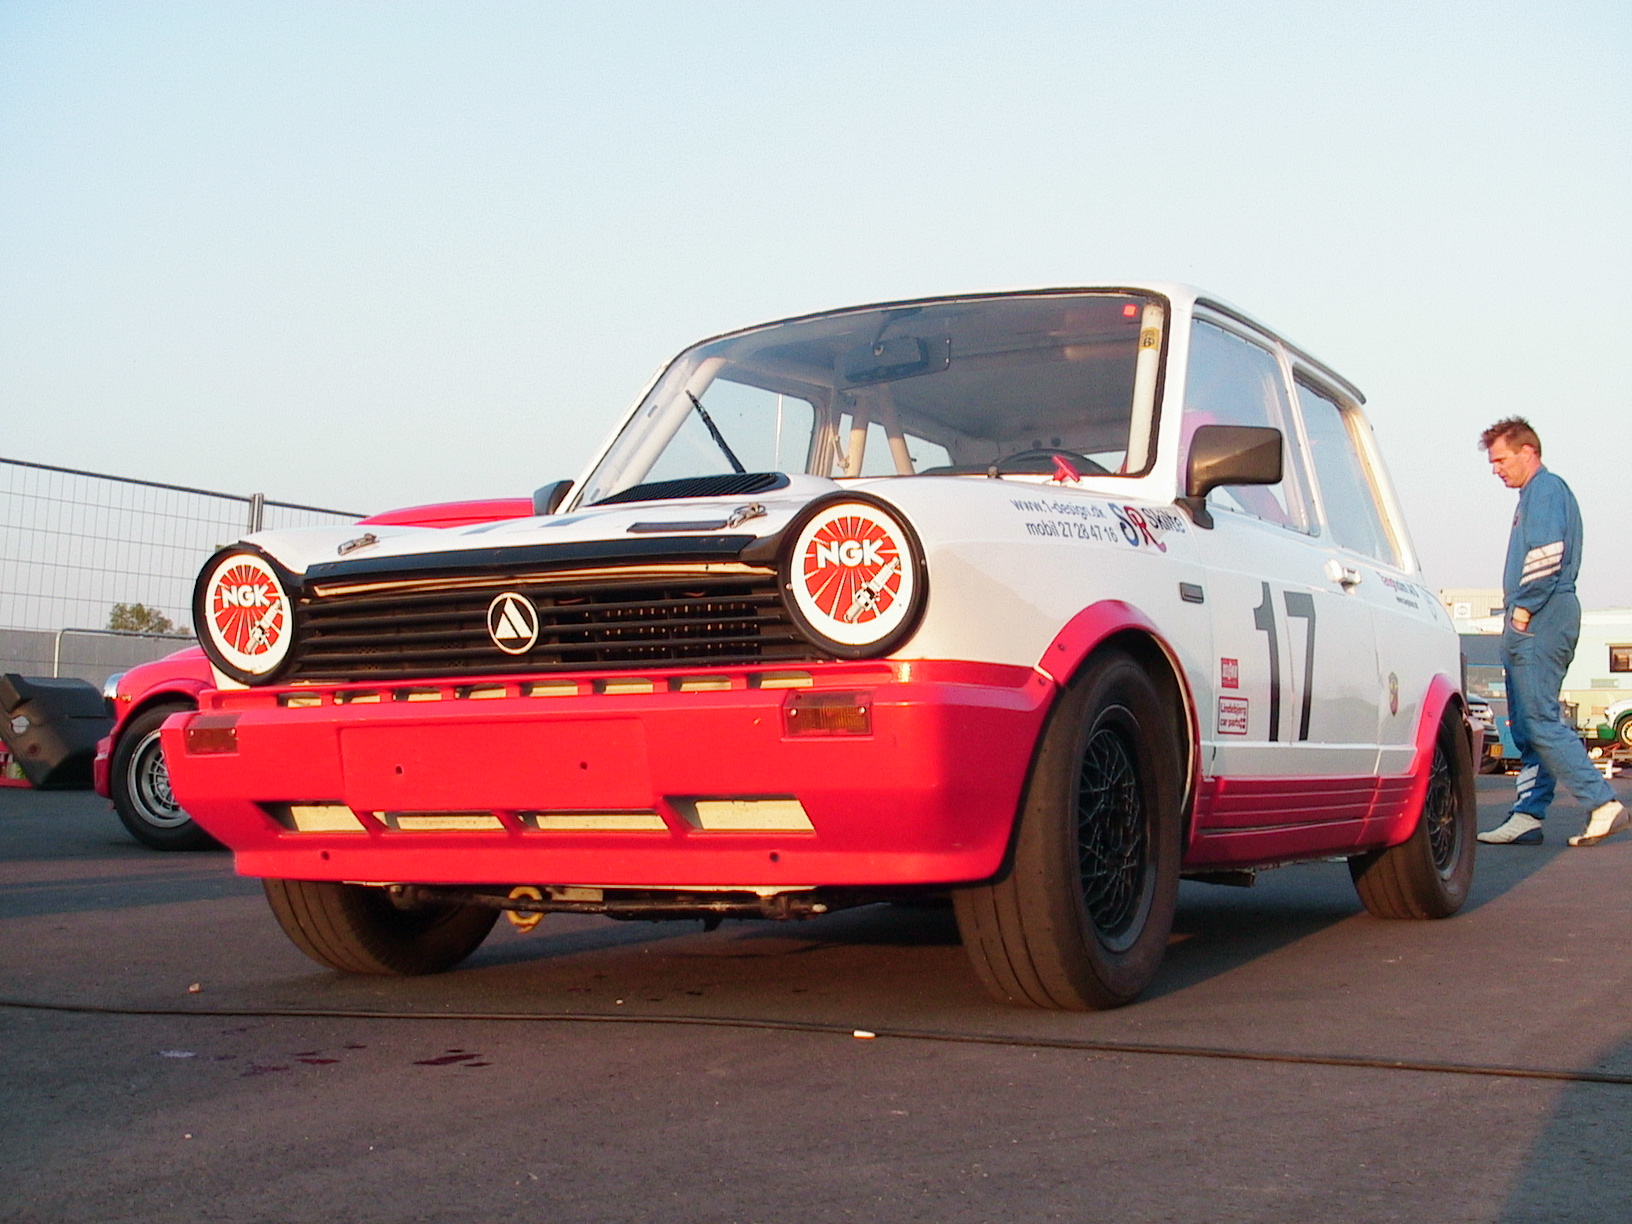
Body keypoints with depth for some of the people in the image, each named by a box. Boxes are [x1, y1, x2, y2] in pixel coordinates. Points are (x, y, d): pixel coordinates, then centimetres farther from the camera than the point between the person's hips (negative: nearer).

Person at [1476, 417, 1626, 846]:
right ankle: (1527, 817, 8)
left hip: (1541, 621, -10)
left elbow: (1548, 555, -20)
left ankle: (1604, 805, -13)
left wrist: (1524, 609, -16)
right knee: (1528, 725, 8)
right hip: (1532, 625, 10)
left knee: (1541, 721, -13)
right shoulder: (1534, 494, 24)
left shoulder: (1545, 489, -7)